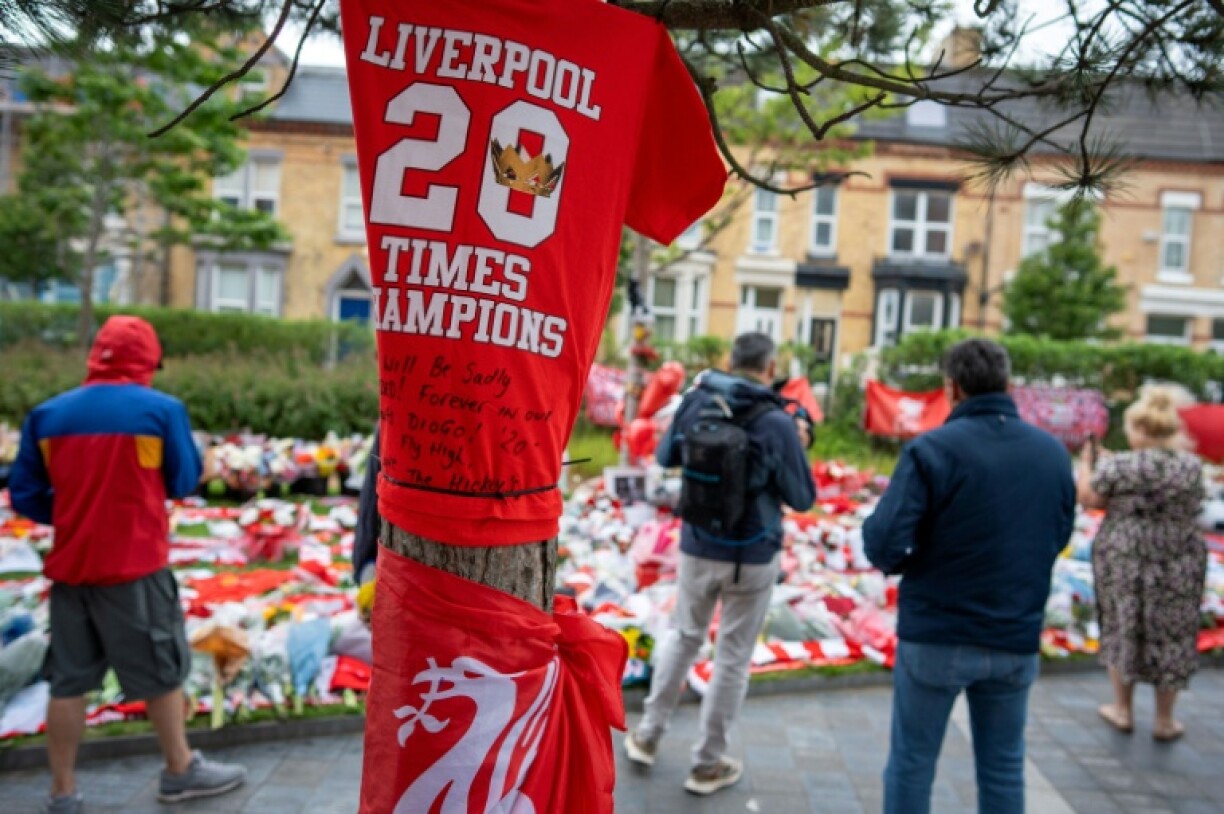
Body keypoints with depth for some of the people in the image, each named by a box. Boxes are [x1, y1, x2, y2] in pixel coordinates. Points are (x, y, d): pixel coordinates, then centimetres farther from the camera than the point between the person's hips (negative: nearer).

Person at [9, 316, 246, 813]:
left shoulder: (47, 415, 2)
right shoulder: (161, 410, -10)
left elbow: (24, 496, 5)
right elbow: (185, 482, -1)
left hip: (69, 566, 4)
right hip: (135, 565, -4)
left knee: (68, 679, 13)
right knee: (162, 670, 11)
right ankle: (181, 771, 25)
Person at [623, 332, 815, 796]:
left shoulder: (696, 402, -6)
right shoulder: (778, 423, -16)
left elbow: (665, 457, 11)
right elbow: (802, 499, -7)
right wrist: (799, 446, 8)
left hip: (698, 548, 4)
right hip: (752, 558, -3)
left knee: (685, 638, 23)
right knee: (733, 657, 11)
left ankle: (648, 735, 32)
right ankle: (708, 765, 23)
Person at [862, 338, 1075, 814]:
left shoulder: (932, 449, -15)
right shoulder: (1053, 452, 1)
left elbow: (883, 545, -21)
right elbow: (1059, 536, 12)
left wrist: (898, 560, 0)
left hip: (935, 636, -4)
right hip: (1017, 639, 4)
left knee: (912, 764, 11)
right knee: (1003, 768, 18)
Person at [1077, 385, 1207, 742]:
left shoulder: (1117, 466, -14)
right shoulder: (1192, 466, -4)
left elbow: (1088, 499, -3)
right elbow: (1189, 509, 11)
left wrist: (1085, 465, 13)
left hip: (1123, 562, -2)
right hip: (1178, 567, 2)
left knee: (1123, 629, 14)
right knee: (1170, 636, 12)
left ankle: (1123, 710, 25)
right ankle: (1164, 721, 22)